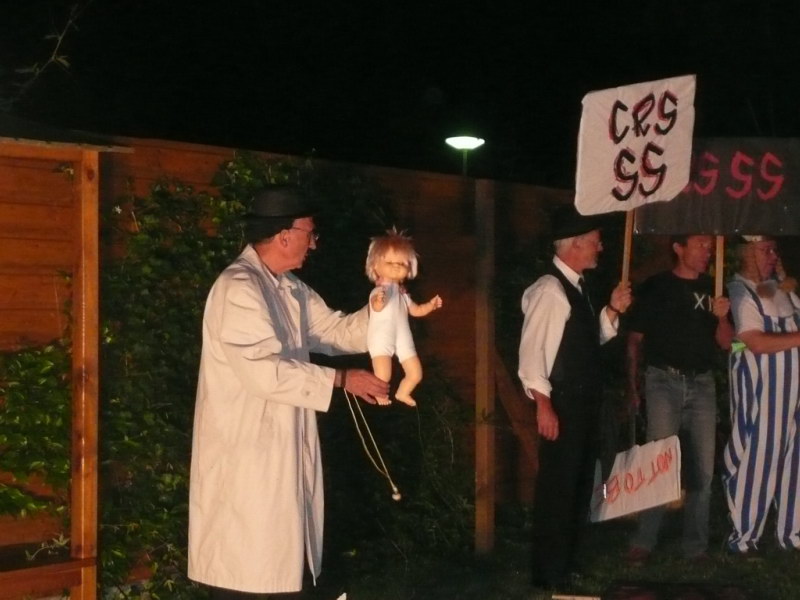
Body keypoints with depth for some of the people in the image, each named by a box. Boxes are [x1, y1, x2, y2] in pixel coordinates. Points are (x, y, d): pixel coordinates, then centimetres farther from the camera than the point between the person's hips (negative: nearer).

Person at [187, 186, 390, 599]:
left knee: (265, 559, 14)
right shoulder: (238, 288, -19)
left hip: (279, 448, 9)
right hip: (244, 451, -9)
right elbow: (265, 370, -26)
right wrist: (341, 380, -20)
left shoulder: (290, 289, 11)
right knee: (240, 563, -1)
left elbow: (337, 332, 18)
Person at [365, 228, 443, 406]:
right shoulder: (379, 291, -16)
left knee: (415, 374, 12)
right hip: (381, 340, -8)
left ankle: (402, 393, 42)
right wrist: (378, 301, -61)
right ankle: (380, 395, 12)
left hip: (402, 340, 8)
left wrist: (431, 305, 8)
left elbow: (416, 310, 25)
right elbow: (376, 307, -38)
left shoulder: (402, 293, 12)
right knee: (383, 377, -22)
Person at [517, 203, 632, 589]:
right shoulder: (549, 289, -15)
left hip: (585, 402, 10)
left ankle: (567, 566, 28)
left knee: (580, 485, 16)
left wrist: (613, 309, 4)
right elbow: (531, 351, -20)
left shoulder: (577, 288, 13)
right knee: (556, 488, -3)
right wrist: (544, 406, -23)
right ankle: (548, 575, 7)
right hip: (561, 405, -10)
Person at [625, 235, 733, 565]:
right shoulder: (655, 287, 0)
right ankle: (643, 542, -4)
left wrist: (722, 318, -11)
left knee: (702, 468, 4)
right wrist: (632, 387, -3)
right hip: (664, 380, -4)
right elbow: (635, 340, 2)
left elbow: (725, 343, 9)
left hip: (702, 383, 4)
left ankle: (696, 546, 12)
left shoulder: (713, 289, 10)